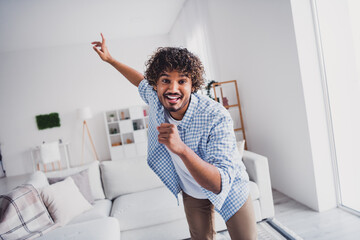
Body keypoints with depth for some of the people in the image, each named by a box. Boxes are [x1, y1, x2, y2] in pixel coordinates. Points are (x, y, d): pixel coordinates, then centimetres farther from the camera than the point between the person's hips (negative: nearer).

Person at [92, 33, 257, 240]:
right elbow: (142, 81, 4)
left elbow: (219, 185, -42)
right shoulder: (155, 98, -22)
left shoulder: (217, 118, -38)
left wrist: (182, 149, -58)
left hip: (229, 190, -3)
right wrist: (109, 58, 11)